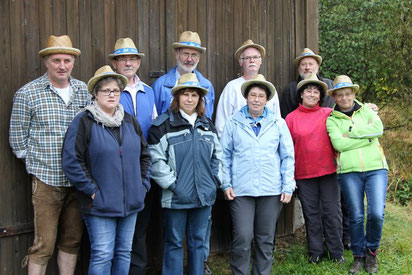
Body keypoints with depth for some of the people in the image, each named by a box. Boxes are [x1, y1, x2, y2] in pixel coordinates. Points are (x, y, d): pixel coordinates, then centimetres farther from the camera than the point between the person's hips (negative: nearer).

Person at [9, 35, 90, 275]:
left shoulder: (85, 91, 7)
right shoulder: (28, 94, -2)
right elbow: (18, 138, 2)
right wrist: (36, 165, 2)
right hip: (47, 180, -3)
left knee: (73, 240, 13)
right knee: (44, 244, -1)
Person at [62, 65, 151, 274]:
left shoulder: (130, 121, 10)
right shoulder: (84, 121, -7)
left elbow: (145, 155, 18)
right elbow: (71, 162, -11)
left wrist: (143, 184, 8)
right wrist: (92, 191, -13)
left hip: (131, 202, 6)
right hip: (100, 204, -5)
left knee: (124, 253, 14)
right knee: (102, 256, -3)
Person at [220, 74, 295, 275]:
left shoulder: (278, 123, 7)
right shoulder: (233, 123, 5)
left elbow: (288, 157, 8)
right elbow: (225, 156, 6)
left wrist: (288, 186, 1)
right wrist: (226, 183, -2)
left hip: (271, 191, 2)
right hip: (241, 190, -1)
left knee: (266, 240, 10)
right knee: (242, 239, -5)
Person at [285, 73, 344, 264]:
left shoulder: (329, 114, 4)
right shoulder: (292, 118, 3)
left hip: (328, 171, 0)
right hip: (304, 174, 0)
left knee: (333, 212, 4)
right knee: (311, 214, 9)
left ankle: (336, 252, 17)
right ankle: (315, 252, 21)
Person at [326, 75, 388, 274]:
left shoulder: (366, 110, 13)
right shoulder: (331, 120, 8)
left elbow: (378, 128, -7)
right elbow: (339, 144, -9)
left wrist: (350, 133, -7)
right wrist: (367, 137, -6)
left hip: (375, 168, 1)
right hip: (349, 172, -1)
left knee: (376, 214, -9)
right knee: (356, 216, 3)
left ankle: (371, 251, 16)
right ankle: (358, 256, 21)